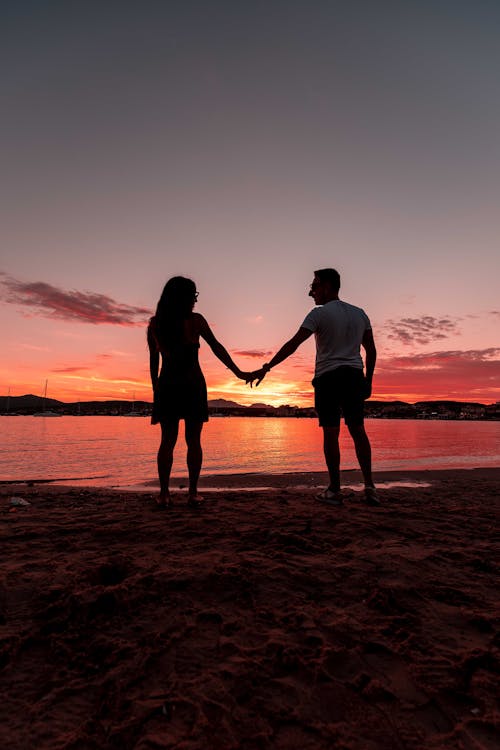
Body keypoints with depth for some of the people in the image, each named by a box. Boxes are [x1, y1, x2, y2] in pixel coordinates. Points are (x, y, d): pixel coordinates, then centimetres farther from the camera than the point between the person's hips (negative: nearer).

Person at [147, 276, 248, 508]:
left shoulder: (155, 324, 5)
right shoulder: (195, 320, -3)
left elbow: (153, 359, 7)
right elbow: (216, 347, -2)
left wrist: (155, 388, 13)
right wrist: (237, 372, 4)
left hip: (167, 385, 3)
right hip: (192, 385, -2)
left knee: (167, 440, 7)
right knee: (193, 440, 5)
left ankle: (164, 494, 6)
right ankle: (193, 492, 6)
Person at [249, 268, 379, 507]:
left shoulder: (320, 313, -4)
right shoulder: (360, 314, 14)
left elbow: (293, 344, -13)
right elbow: (371, 351, 15)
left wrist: (266, 368, -13)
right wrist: (368, 379, 22)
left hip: (328, 377, -5)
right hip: (354, 376, 5)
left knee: (331, 432, -1)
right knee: (358, 430, 10)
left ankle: (334, 490, 6)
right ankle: (369, 486, 10)